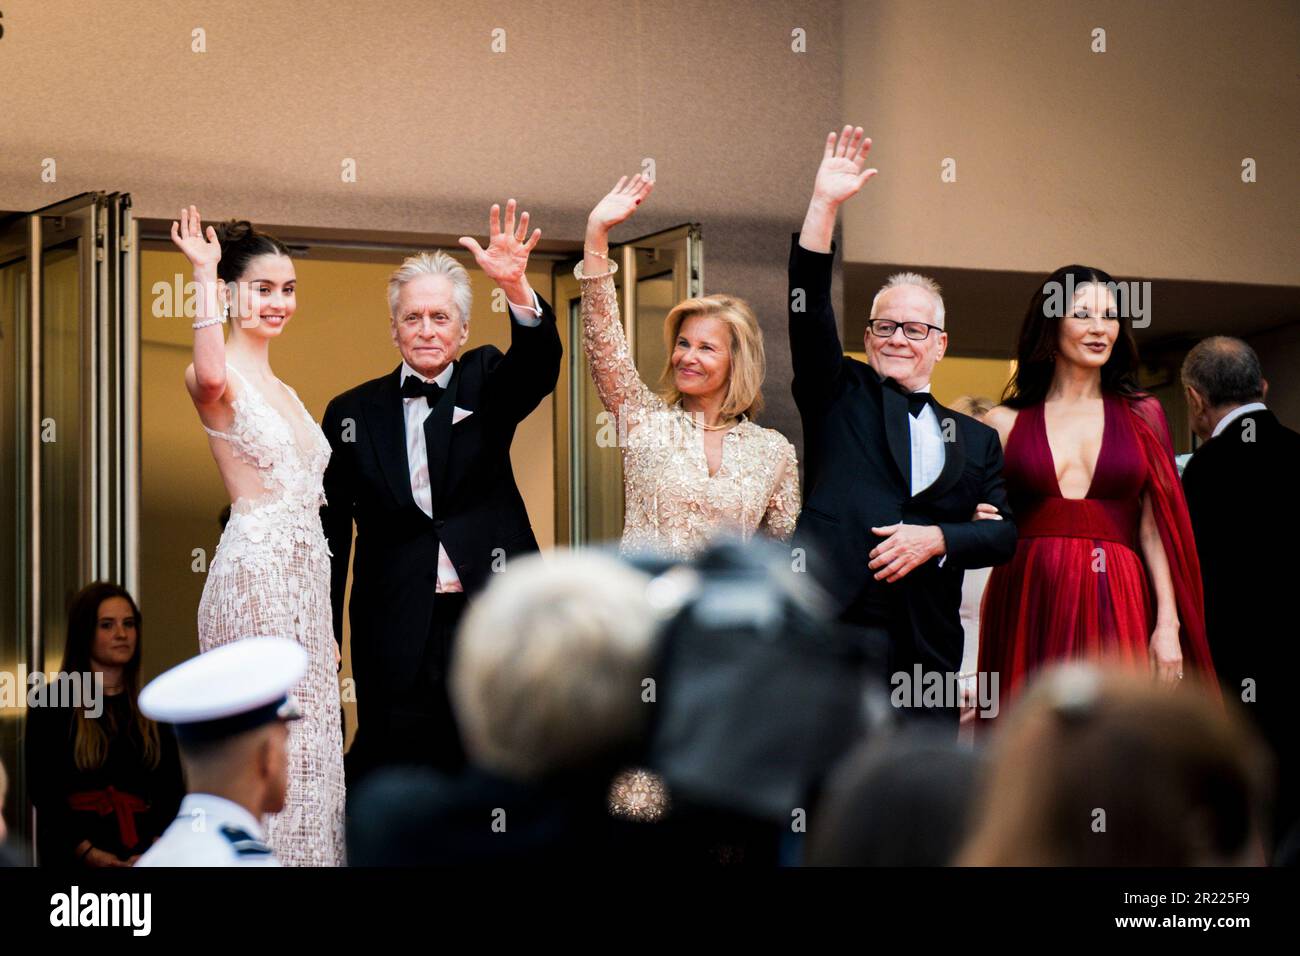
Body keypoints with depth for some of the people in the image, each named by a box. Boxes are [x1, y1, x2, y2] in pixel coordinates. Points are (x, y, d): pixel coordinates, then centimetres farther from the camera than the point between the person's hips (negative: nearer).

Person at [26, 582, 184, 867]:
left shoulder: (152, 709, 11)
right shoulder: (50, 705, 1)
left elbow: (173, 790, 5)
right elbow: (43, 792, -4)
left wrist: (155, 848, -12)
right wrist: (89, 852, -15)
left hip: (145, 855, 3)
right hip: (73, 857, -3)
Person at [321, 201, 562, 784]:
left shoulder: (486, 383, 7)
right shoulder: (353, 413, 8)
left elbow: (538, 365, -16)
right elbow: (331, 533, 9)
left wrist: (516, 288, -36)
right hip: (397, 635, 0)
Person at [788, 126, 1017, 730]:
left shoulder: (974, 441, 20)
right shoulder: (840, 397, 14)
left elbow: (1003, 535, 11)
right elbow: (809, 309, 1)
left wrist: (935, 539, -8)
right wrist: (824, 204, -8)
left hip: (926, 649, 3)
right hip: (833, 626, -3)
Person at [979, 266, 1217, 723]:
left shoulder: (1141, 416, 12)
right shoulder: (1006, 422, 10)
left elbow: (1155, 530, 6)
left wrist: (1168, 624, -3)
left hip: (1117, 612, 0)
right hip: (1028, 611, 0)